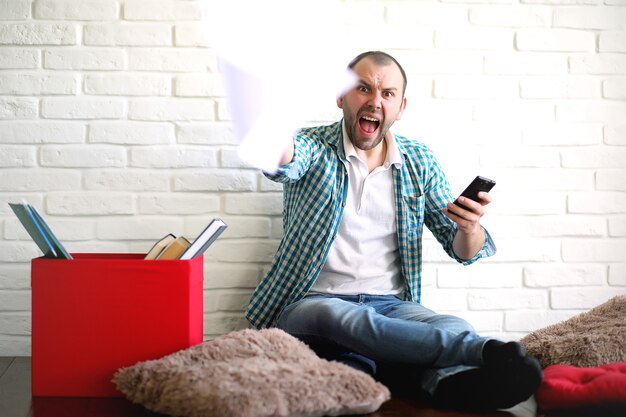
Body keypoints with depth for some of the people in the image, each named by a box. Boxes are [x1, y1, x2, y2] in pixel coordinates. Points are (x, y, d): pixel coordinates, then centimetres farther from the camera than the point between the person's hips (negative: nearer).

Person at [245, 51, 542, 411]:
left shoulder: (419, 161, 10)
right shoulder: (313, 148, 2)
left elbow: (463, 250, 8)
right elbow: (282, 165, -24)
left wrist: (470, 228, -17)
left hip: (391, 305, 3)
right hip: (313, 301, -2)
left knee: (455, 328, -28)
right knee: (347, 319, -37)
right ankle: (488, 351, -45)